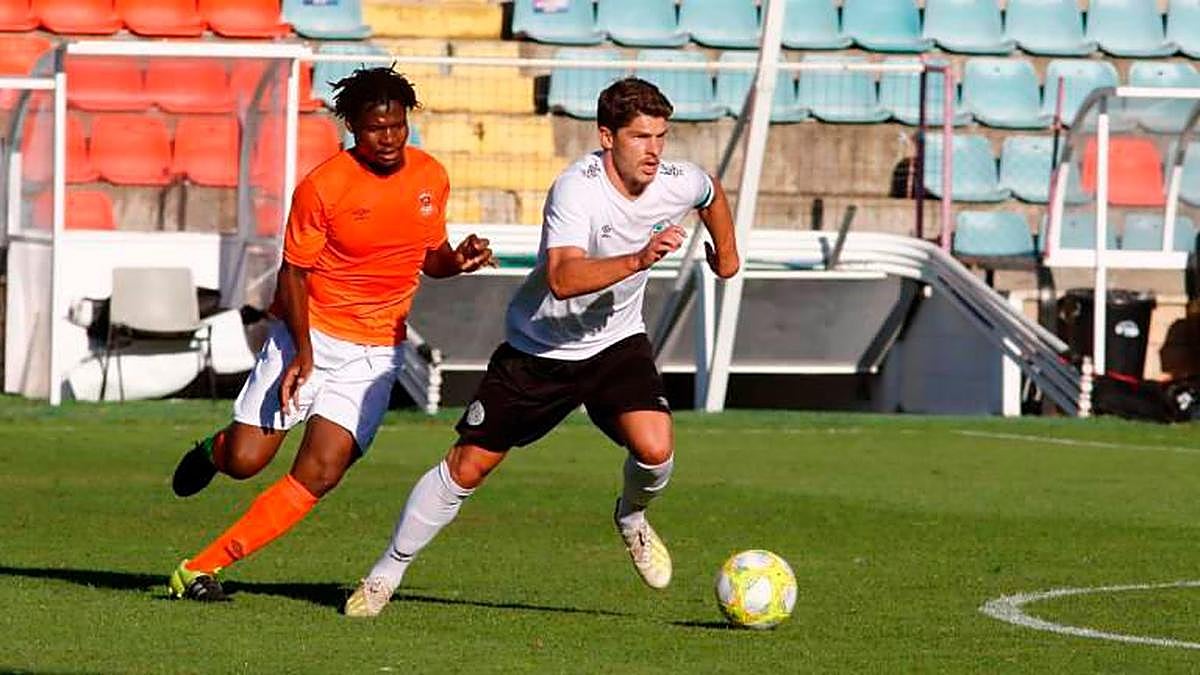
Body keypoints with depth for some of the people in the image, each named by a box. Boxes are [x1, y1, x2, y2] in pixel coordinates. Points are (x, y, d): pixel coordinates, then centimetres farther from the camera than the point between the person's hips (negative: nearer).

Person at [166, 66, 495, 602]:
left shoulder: (431, 178, 2)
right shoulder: (322, 186, -14)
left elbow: (430, 256, 17)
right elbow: (294, 272, -8)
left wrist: (458, 260, -7)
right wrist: (303, 350, -18)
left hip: (375, 351, 3)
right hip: (309, 334, -3)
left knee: (319, 475, -13)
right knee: (244, 461, -8)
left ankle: (202, 569, -6)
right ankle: (213, 450, 32)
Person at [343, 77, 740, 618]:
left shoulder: (679, 184, -11)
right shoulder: (576, 189, -28)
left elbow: (712, 193, 17)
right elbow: (562, 279, -43)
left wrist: (725, 252, 30)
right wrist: (640, 258, -51)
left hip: (615, 342, 3)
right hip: (538, 346, -3)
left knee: (655, 448, -23)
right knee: (467, 466, 0)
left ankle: (632, 518, 12)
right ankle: (387, 573, 17)